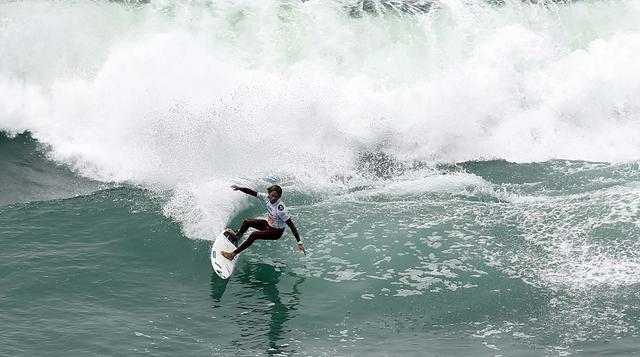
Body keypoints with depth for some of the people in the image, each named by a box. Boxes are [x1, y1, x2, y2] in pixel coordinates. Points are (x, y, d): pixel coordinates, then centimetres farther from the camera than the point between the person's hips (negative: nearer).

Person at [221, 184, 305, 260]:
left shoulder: (281, 209, -36)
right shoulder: (266, 197, -17)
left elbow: (291, 225, -34)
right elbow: (253, 193, -5)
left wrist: (299, 242, -36)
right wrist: (239, 188, -15)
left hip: (276, 231, -8)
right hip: (268, 223, 8)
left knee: (253, 235, -24)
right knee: (247, 222, 14)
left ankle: (233, 254, -14)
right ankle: (237, 235, 48)